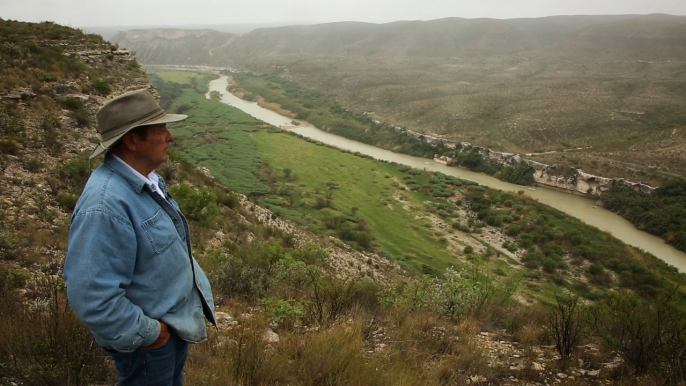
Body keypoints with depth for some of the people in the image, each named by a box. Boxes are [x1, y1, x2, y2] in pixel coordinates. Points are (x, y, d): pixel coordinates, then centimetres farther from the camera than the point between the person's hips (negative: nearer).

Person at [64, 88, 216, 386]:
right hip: (148, 338, -8)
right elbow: (92, 298, -33)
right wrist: (147, 333, -22)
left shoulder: (146, 179, -3)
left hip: (175, 318, 9)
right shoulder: (105, 205, -33)